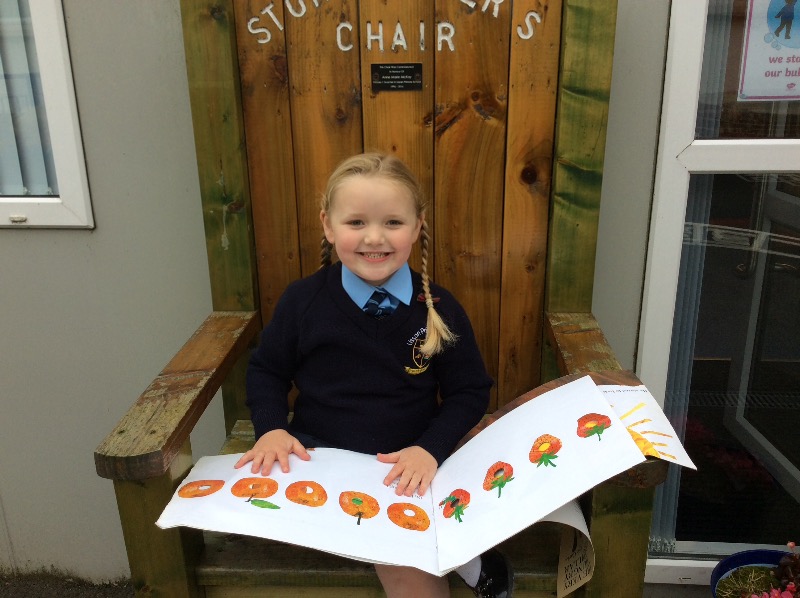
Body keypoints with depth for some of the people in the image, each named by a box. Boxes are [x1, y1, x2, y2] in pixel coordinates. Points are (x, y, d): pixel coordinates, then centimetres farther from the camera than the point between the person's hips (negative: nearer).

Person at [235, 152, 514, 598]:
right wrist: (272, 429, -8)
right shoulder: (304, 301, -5)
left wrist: (430, 449, -14)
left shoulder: (439, 309, -6)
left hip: (406, 466, 0)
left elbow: (470, 391, 1)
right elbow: (267, 370, 9)